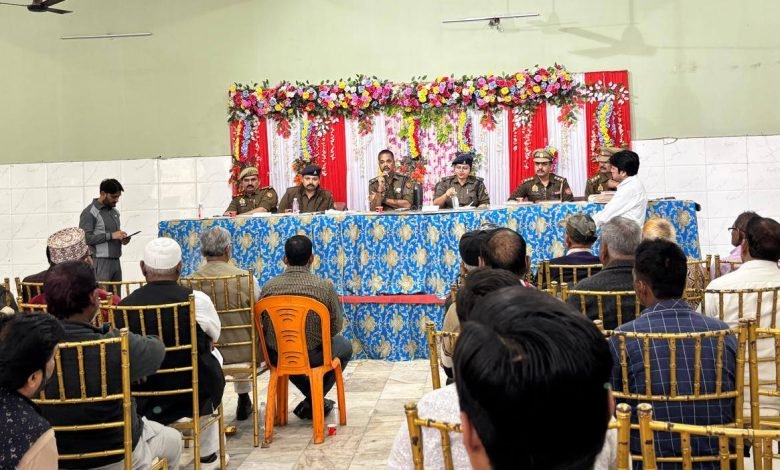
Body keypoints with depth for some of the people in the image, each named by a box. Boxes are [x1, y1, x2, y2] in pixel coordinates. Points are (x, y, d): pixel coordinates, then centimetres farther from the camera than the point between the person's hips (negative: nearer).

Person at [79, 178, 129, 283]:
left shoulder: (114, 211, 18)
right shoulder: (89, 213, -6)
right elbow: (85, 238, -16)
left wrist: (122, 238, 6)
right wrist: (111, 235, -19)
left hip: (115, 261, 7)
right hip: (100, 262, -7)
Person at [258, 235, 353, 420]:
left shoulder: (269, 287, -9)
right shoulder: (325, 287, -16)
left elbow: (265, 327, 3)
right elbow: (336, 328, -5)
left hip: (277, 357, 3)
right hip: (314, 357, -3)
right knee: (345, 345, 28)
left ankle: (314, 399, 34)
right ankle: (312, 402, 19)